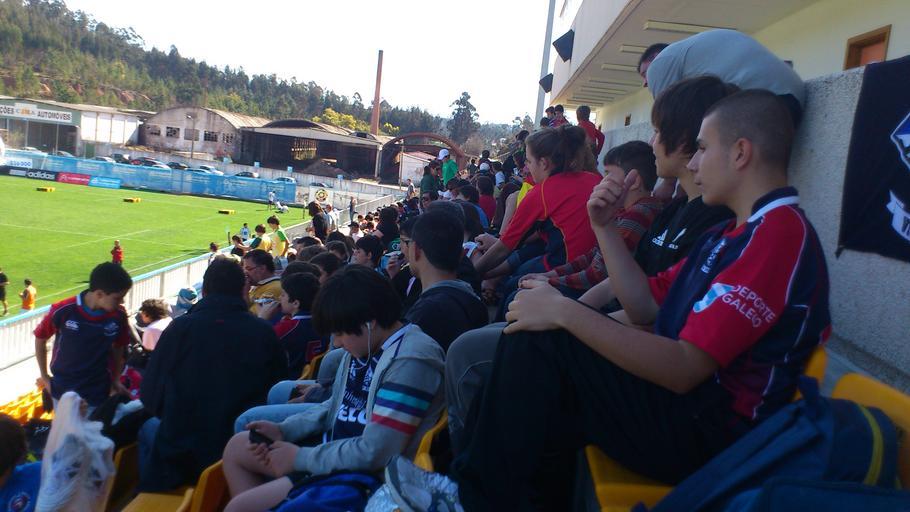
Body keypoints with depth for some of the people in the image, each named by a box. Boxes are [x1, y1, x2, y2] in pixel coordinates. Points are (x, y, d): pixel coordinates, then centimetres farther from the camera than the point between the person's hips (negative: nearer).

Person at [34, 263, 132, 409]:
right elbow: (40, 339, -2)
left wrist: (116, 380, 3)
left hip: (98, 393, 1)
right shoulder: (63, 311, -20)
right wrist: (44, 377, 2)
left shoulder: (119, 315, -15)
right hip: (63, 391, 0)